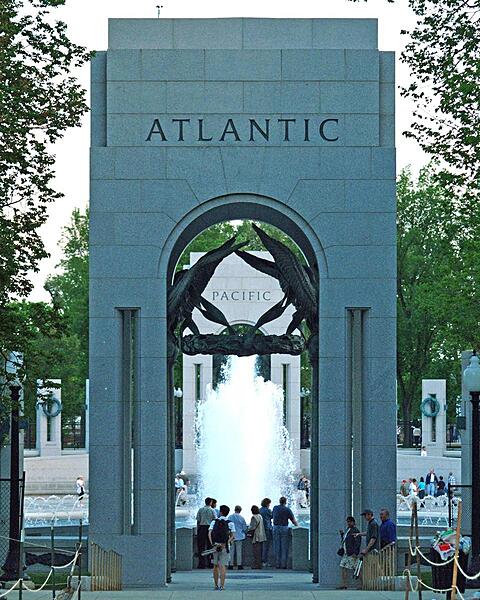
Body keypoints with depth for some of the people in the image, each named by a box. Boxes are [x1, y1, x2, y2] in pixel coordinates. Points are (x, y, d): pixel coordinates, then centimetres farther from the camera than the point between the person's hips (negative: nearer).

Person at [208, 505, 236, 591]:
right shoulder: (230, 523, 3)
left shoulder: (214, 522, 5)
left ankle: (216, 585, 17)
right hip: (225, 547, -2)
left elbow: (209, 533, -8)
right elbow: (233, 536, -7)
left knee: (216, 566, 15)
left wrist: (213, 544, -15)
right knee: (223, 566, -3)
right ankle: (222, 585, -12)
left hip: (215, 546, 2)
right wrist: (225, 544, -12)